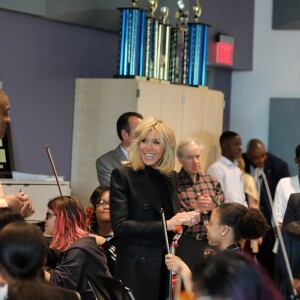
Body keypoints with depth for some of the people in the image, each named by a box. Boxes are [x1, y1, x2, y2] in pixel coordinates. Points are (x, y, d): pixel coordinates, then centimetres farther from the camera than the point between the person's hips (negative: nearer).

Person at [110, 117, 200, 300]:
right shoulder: (123, 175, -7)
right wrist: (166, 225, -19)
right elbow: (120, 226, -15)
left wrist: (186, 219, -1)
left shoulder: (170, 177, 10)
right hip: (136, 269, -5)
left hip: (168, 268, 5)